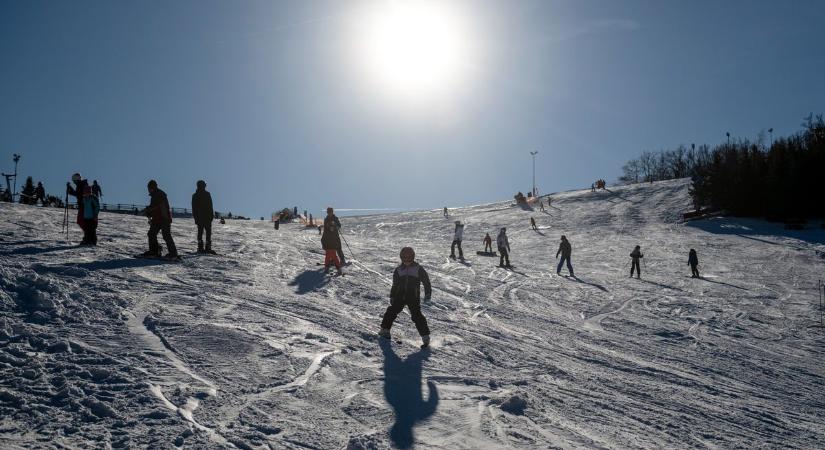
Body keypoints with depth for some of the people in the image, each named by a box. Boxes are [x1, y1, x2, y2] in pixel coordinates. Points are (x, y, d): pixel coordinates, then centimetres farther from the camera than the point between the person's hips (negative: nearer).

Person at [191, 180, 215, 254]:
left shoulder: (194, 195, 10)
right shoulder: (207, 194, -8)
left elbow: (193, 208, 11)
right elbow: (210, 207, -10)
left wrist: (195, 218, 15)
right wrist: (212, 215, -4)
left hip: (199, 217, 5)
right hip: (207, 217, -5)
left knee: (200, 232, 9)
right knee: (208, 232, -2)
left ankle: (200, 248, 6)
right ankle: (208, 248, -8)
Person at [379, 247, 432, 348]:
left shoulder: (418, 269, -2)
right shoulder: (399, 270, 8)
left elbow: (426, 281, 1)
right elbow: (395, 285, 16)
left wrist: (428, 293, -6)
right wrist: (392, 296, 15)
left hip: (413, 297, -4)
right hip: (400, 296, 4)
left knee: (416, 316, -11)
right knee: (392, 311, 4)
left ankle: (425, 337, -6)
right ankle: (385, 330, 25)